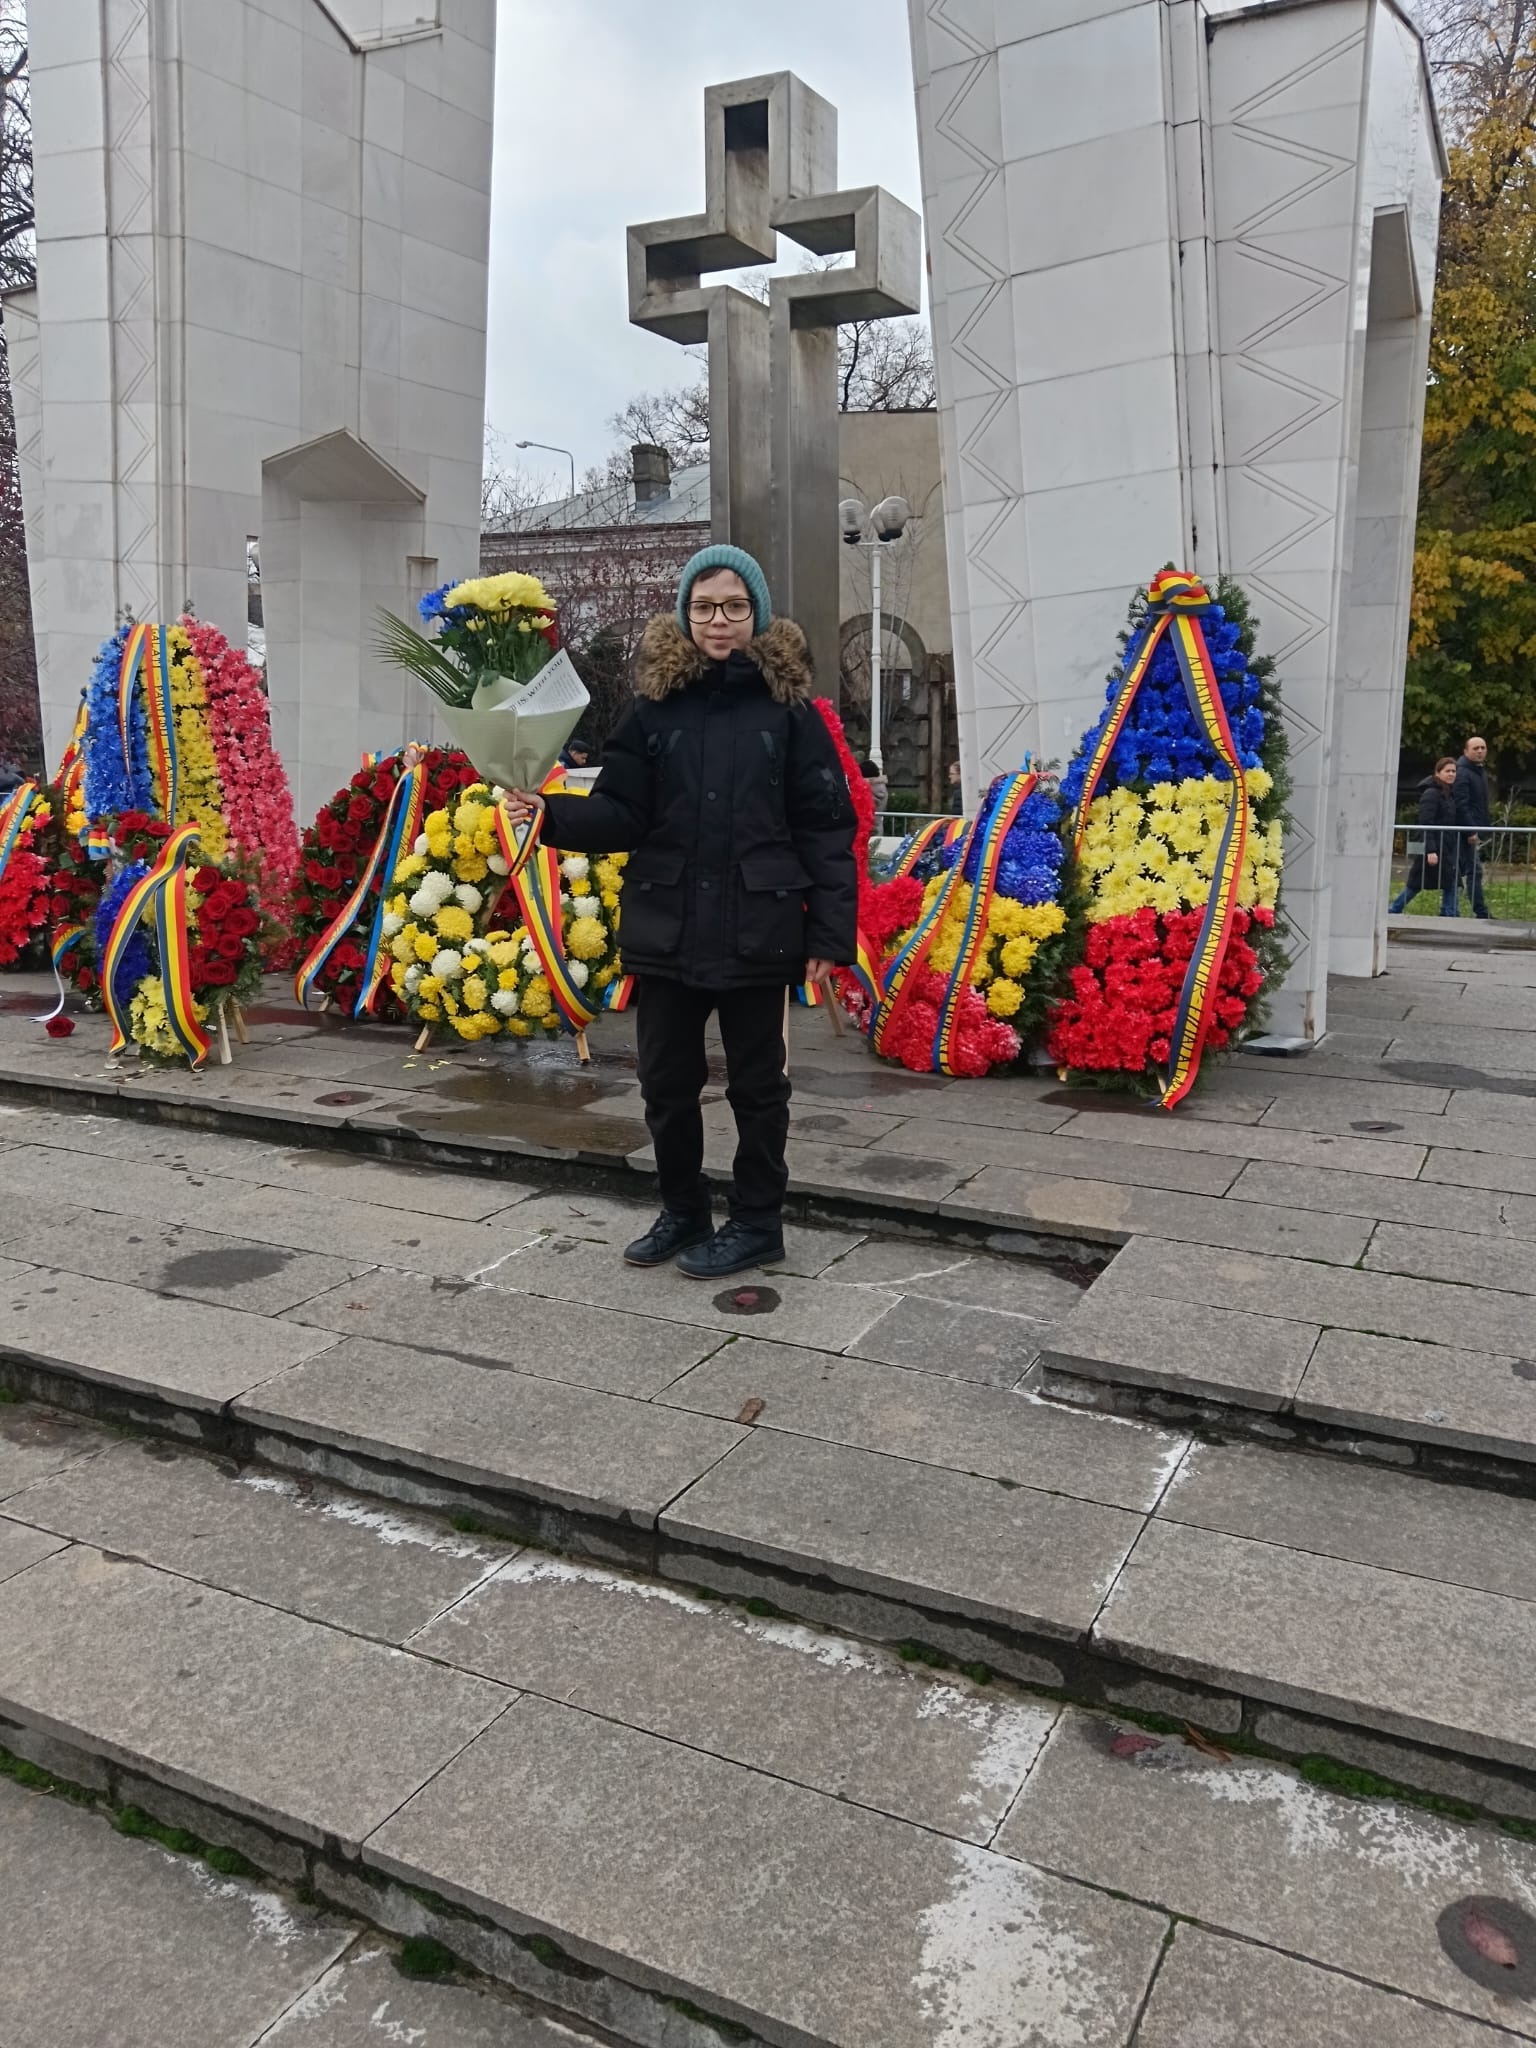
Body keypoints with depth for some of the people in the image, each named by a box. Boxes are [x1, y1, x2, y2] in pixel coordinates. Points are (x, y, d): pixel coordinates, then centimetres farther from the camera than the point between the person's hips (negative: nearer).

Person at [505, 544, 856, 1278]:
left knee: (755, 1084, 10)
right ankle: (683, 1212, 32)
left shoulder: (789, 709, -2)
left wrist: (830, 934, -8)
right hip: (666, 930, 3)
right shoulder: (654, 706, 5)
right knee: (665, 1081, 12)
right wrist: (551, 815, -17)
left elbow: (825, 829, -3)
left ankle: (757, 1221, 27)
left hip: (756, 933, -3)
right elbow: (622, 815, 2)